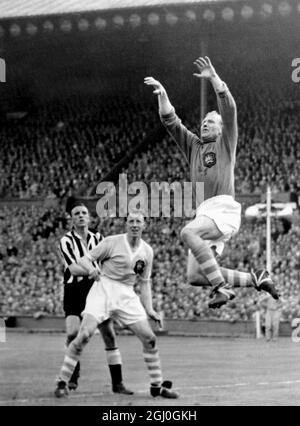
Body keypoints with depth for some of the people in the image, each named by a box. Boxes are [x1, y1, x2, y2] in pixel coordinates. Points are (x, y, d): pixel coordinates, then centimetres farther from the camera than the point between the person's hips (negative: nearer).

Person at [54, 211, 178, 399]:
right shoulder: (112, 242, -6)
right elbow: (84, 259, -4)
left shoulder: (147, 251, 8)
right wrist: (92, 268, -28)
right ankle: (62, 382, -10)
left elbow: (145, 282, 15)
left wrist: (150, 310, 5)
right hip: (103, 291, -5)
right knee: (84, 335, -19)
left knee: (149, 338, -1)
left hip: (127, 296, 5)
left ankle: (157, 385, 14)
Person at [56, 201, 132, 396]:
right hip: (75, 291, -3)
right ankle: (71, 379, -2)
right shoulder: (66, 241, -2)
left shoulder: (98, 238, 11)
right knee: (73, 333, -17)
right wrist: (92, 270, -32)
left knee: (109, 335, -2)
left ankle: (117, 383, 4)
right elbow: (73, 268, -15)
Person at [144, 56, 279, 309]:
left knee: (189, 232, -34)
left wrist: (214, 78, -11)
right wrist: (162, 95, 8)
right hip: (205, 212, 7)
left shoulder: (226, 143, 11)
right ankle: (255, 279, 11)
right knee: (195, 277, -2)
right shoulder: (193, 145, 26)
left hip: (223, 208, -7)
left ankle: (222, 287, -32)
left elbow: (229, 109, -3)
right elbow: (170, 121, 21)